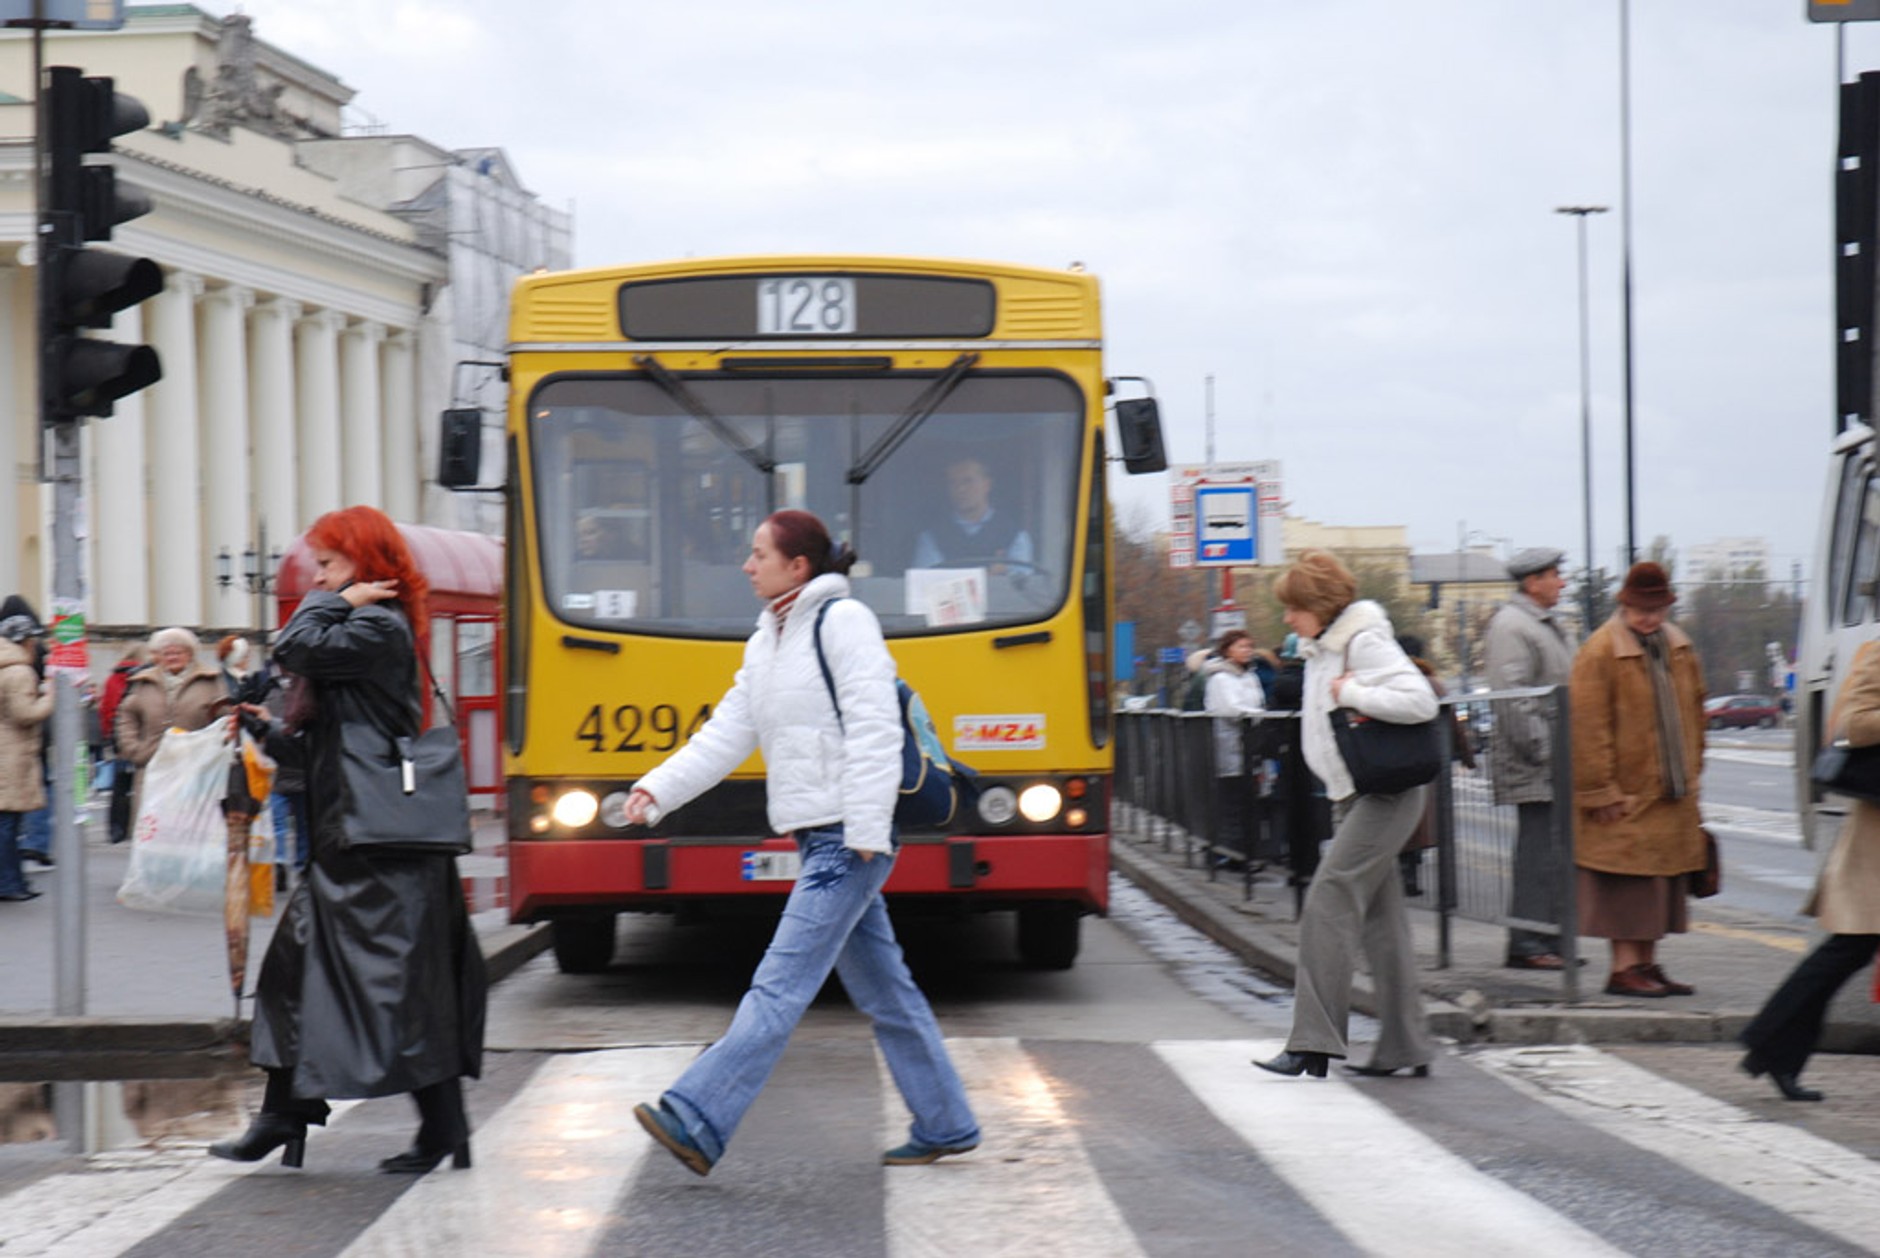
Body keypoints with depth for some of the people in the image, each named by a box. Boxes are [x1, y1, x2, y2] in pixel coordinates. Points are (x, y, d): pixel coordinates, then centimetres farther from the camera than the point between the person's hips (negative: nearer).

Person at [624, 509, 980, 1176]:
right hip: (820, 841, 9)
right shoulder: (765, 644, 17)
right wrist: (656, 790, 1)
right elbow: (725, 737, 14)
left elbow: (875, 730, -15)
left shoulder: (843, 620, -9)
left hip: (849, 840, -9)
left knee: (781, 984, -12)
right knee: (882, 991, 13)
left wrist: (867, 833, -20)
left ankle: (697, 1121, -18)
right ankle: (947, 1126, 20)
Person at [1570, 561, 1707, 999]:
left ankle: (1648, 964, 16)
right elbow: (1588, 728, -14)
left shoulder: (1679, 647, 12)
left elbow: (1694, 710, 23)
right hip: (1625, 796, -7)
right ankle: (1624, 968, -5)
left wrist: (1692, 771, 17)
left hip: (1672, 794, 7)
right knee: (1627, 879, -8)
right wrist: (1602, 791, -16)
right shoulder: (1600, 652, -11)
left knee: (1660, 881, 10)